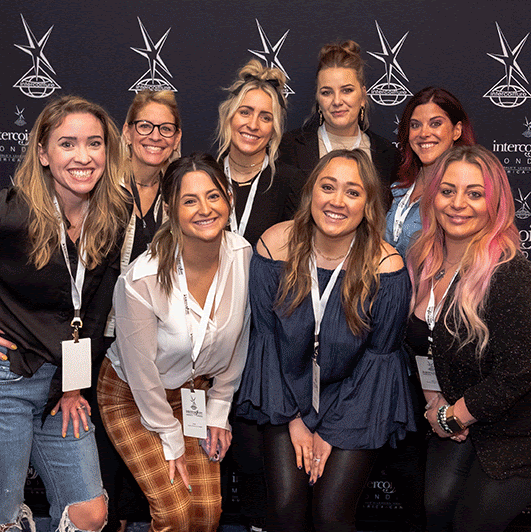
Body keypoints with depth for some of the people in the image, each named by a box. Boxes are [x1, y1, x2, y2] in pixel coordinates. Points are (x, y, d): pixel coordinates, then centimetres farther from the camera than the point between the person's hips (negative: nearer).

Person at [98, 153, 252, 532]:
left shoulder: (244, 256, -17)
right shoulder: (141, 281, -30)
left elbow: (238, 343, -2)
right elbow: (142, 371, -18)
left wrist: (218, 412, 2)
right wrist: (172, 441, -8)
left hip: (197, 389, 4)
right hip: (131, 395, -4)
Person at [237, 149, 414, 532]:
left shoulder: (387, 269, -19)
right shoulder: (275, 246, -13)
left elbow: (378, 357, -8)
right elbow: (267, 337, -4)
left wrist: (330, 431, -7)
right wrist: (293, 418, -5)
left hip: (355, 403, -1)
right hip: (287, 394, 2)